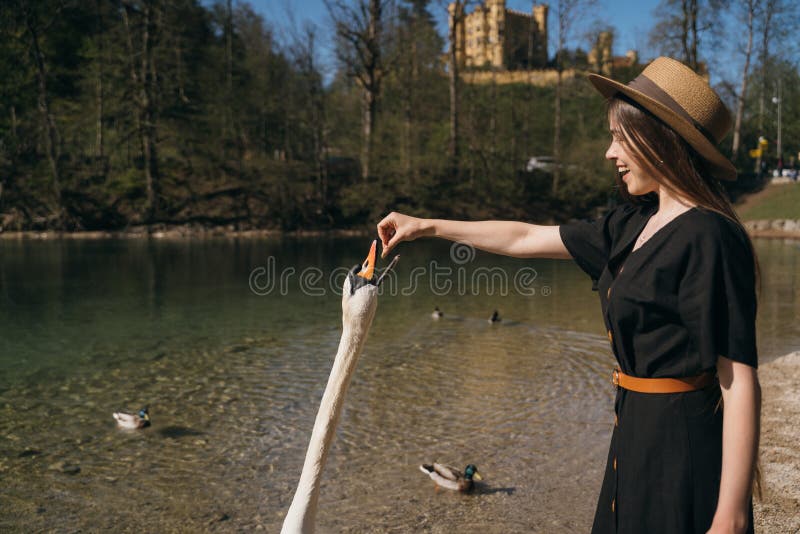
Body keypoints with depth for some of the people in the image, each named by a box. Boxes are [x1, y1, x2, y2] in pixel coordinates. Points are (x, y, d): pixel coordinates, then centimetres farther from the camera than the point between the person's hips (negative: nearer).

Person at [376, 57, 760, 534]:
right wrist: (428, 226, 17)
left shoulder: (708, 238, -19)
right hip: (640, 430, 8)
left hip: (686, 444, -8)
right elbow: (527, 239, 13)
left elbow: (740, 382, -21)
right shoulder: (636, 223, 6)